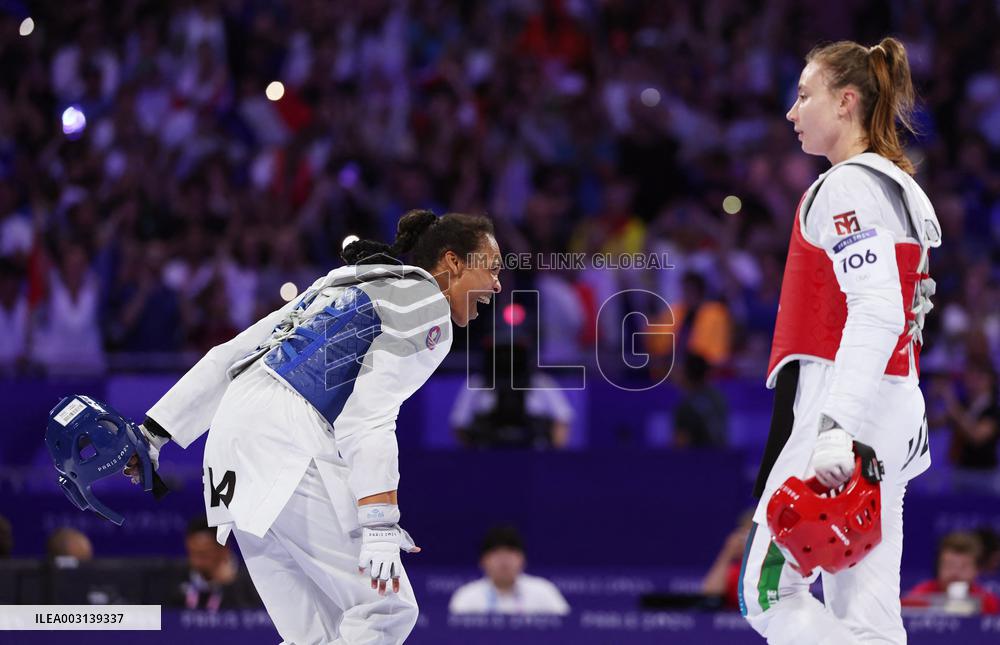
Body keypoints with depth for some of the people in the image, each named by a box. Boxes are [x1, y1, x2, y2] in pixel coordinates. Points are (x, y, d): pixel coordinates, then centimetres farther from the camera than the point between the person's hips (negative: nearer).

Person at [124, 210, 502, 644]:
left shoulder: (344, 283, 27)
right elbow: (369, 416, -12)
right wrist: (380, 526, -20)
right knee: (387, 609, -8)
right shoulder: (425, 305, 1)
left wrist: (154, 432, 26)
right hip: (290, 440, -9)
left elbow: (231, 355, 24)